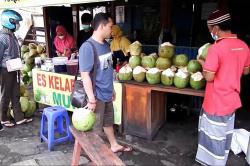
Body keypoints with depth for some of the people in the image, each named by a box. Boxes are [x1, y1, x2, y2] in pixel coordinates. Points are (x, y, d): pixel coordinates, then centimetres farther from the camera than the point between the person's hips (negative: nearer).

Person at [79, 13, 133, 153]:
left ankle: (114, 145, 43)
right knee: (96, 127, 10)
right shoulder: (88, 47, -20)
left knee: (108, 121, 24)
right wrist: (91, 99, -22)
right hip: (97, 96, -8)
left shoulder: (106, 45, 5)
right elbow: (85, 75, -22)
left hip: (107, 94, 8)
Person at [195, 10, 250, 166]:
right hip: (231, 99, 8)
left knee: (215, 136, 9)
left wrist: (203, 63, -4)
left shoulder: (216, 48, -23)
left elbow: (209, 77, -20)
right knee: (225, 134, 22)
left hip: (217, 102, -7)